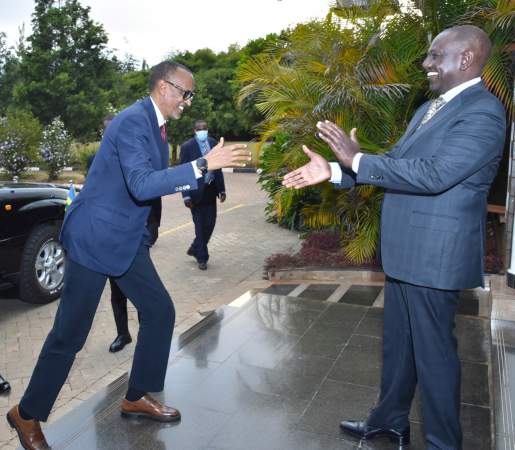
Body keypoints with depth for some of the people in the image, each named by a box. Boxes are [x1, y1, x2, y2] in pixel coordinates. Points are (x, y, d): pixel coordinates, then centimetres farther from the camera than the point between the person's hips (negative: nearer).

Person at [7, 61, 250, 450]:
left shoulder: (155, 125, 11)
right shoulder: (134, 121, -19)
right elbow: (142, 185, -32)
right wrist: (203, 164, -33)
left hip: (127, 239, 9)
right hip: (94, 237, -9)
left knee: (160, 311, 8)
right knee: (70, 334, 1)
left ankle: (137, 397, 26)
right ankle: (27, 414, 24)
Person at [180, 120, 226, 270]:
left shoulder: (213, 143, 5)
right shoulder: (187, 146, -9)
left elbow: (218, 168, 10)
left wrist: (222, 189, 6)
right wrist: (186, 195, -17)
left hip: (211, 190, 5)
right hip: (197, 191, -5)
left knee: (210, 223, 9)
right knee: (200, 225, 4)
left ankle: (195, 248, 32)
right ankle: (202, 257, 20)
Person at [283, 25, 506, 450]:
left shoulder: (482, 112, -16)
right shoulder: (430, 108, 15)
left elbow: (433, 175, -27)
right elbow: (396, 162, 15)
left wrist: (357, 158, -24)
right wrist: (334, 170, 4)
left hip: (436, 255, -9)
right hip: (406, 251, 9)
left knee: (433, 352, 5)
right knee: (397, 344, 20)